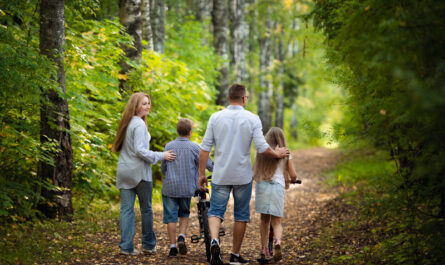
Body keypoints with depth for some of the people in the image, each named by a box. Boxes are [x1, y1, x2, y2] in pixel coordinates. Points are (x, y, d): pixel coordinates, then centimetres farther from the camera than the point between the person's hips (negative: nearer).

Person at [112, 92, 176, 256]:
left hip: (124, 172, 7)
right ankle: (148, 245, 14)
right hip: (139, 171, -7)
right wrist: (161, 156, -14)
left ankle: (126, 246, -1)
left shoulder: (127, 123, 13)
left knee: (126, 209, 3)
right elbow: (139, 150, -20)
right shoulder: (139, 124, -13)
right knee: (146, 209, 6)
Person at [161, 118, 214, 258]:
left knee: (171, 216, 5)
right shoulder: (194, 147, -5)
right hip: (187, 187, 0)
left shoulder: (169, 146, 2)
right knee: (184, 213, 20)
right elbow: (209, 164, -4)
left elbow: (163, 168, 10)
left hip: (170, 187, 0)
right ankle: (181, 236, -1)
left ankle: (172, 247, 4)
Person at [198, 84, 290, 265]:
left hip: (220, 175, 1)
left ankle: (214, 239, -23)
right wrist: (277, 154, 9)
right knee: (241, 215, 12)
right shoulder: (252, 119, -5)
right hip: (243, 176, -1)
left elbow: (205, 147, -1)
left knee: (216, 211, 5)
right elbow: (262, 148, -10)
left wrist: (201, 173, 6)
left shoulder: (216, 117, 0)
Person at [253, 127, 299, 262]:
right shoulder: (285, 154, 6)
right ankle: (277, 241, -25)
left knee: (264, 219, 14)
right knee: (276, 221, 5)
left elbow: (254, 173, 10)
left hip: (262, 185, 1)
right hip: (278, 186, -1)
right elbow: (293, 175, 8)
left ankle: (264, 250, 13)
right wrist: (292, 180, 31)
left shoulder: (260, 152, 9)